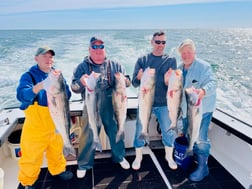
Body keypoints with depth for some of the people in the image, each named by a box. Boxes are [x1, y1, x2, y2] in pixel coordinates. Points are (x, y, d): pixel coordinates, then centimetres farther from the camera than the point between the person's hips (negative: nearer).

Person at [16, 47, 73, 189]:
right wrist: (39, 87, -47)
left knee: (57, 149, 21)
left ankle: (58, 170, 45)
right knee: (32, 155, 5)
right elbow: (22, 95, -29)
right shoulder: (29, 76, -11)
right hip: (36, 124, -4)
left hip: (55, 122, 5)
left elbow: (68, 94, -1)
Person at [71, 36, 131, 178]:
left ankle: (120, 157, 38)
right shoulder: (83, 67, 1)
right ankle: (83, 164, 27)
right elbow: (74, 88, -4)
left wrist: (124, 80, -20)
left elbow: (128, 81, 4)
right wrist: (81, 82, -27)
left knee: (116, 132, 14)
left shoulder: (115, 65, 4)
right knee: (88, 136, 6)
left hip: (111, 106, 2)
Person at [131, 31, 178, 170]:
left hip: (164, 103, 1)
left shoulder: (171, 60, 1)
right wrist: (139, 77, -26)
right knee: (140, 131, 7)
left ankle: (169, 156, 34)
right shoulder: (142, 60, 0)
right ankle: (138, 157, 29)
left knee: (169, 131, 10)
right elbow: (134, 83, -3)